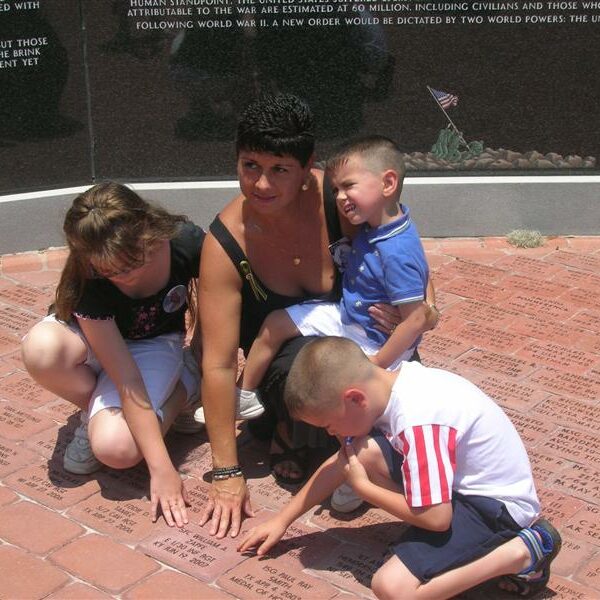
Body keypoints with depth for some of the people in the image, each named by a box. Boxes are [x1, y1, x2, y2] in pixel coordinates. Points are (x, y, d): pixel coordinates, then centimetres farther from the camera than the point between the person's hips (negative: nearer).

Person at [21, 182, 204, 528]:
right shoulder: (88, 283, -32)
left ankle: (182, 389, 2)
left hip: (155, 343, 0)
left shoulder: (187, 243, -29)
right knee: (41, 349, -37)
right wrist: (162, 469, -35)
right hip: (94, 337, 0)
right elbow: (127, 381, -34)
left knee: (117, 448, -29)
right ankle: (98, 409, -6)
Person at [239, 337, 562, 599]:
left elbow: (436, 518, -27)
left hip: (497, 505, -9)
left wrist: (362, 486, -12)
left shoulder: (418, 422, -31)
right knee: (361, 453, -7)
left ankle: (523, 551, -9)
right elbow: (340, 463, 11)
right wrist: (281, 521, 15)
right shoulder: (387, 387, -2)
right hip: (462, 480, 9)